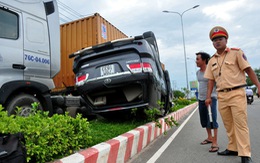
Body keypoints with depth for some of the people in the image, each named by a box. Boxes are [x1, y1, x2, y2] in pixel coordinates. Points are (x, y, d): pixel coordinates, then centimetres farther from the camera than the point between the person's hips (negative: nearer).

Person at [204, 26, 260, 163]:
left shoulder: (236, 53, 2)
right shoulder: (212, 61, 13)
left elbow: (248, 70, -2)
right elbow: (211, 80, 13)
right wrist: (208, 96, 6)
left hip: (237, 93, -4)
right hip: (221, 96, 5)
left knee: (240, 123, -5)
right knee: (228, 124, 11)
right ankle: (233, 148, 24)